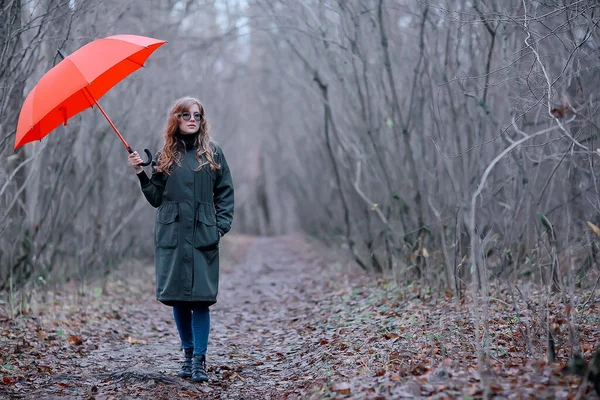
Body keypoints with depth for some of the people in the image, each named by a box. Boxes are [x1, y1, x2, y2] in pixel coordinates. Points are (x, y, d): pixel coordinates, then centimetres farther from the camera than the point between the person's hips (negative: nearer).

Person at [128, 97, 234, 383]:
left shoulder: (213, 152, 7)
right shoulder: (166, 155, 11)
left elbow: (225, 192, 6)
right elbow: (156, 198, 11)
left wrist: (222, 225, -6)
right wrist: (141, 174, -4)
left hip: (203, 236, -2)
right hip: (171, 235, 2)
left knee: (200, 297, -7)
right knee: (177, 297, 4)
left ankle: (199, 360, -4)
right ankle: (188, 354, 17)